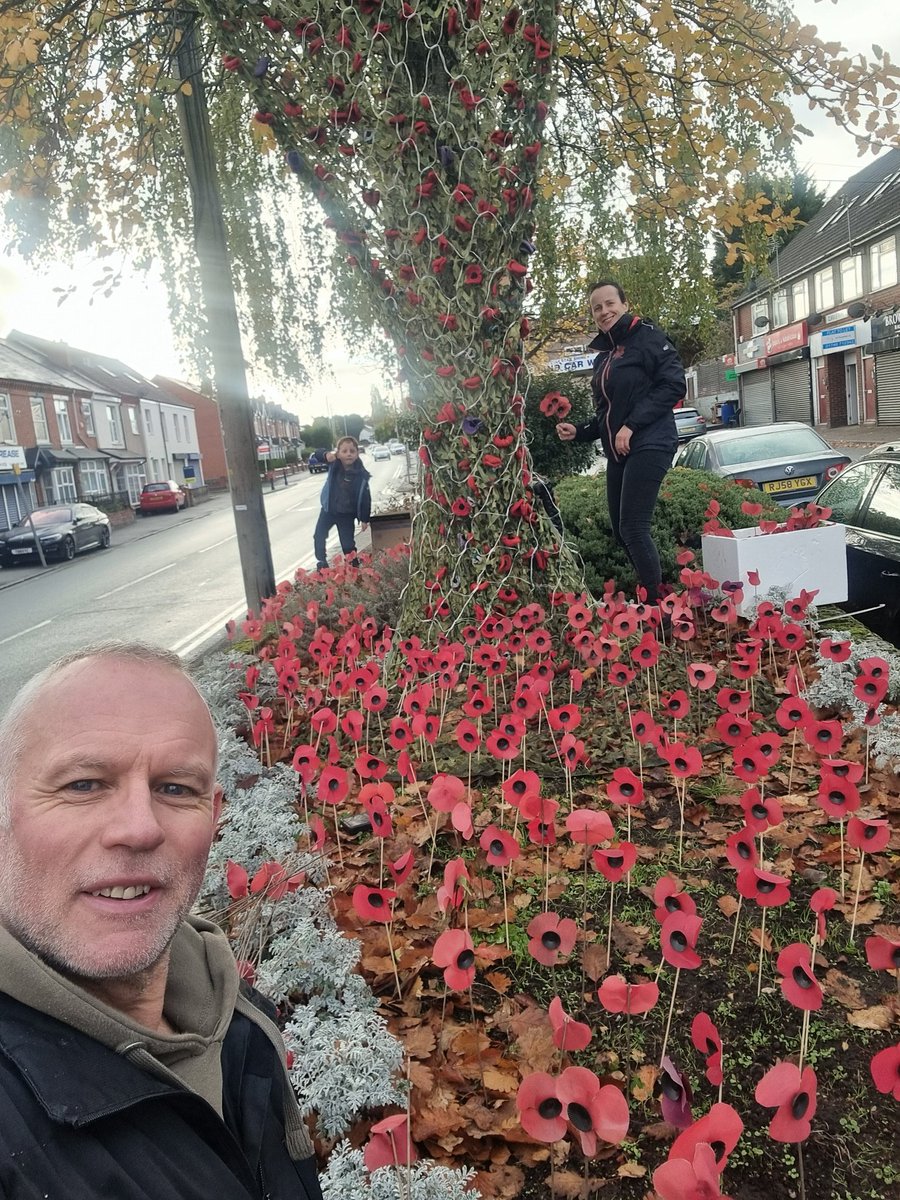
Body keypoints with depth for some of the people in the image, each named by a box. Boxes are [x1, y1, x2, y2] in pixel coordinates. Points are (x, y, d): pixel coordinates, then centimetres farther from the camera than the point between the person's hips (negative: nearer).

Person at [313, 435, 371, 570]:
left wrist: (365, 519, -6)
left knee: (348, 544, 6)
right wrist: (328, 454, -43)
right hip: (328, 510, 2)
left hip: (347, 514, -2)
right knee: (319, 537, 10)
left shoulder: (361, 475, -18)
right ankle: (321, 564, 28)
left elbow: (366, 498, -10)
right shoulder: (334, 465, -15)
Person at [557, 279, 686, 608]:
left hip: (649, 446, -8)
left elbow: (674, 385, -13)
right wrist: (578, 432, 8)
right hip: (617, 453, 8)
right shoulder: (602, 356, 19)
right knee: (621, 531, 9)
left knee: (633, 529, -14)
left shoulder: (647, 337, -4)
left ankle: (656, 604, -5)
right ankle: (648, 595, 21)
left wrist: (632, 425, -18)